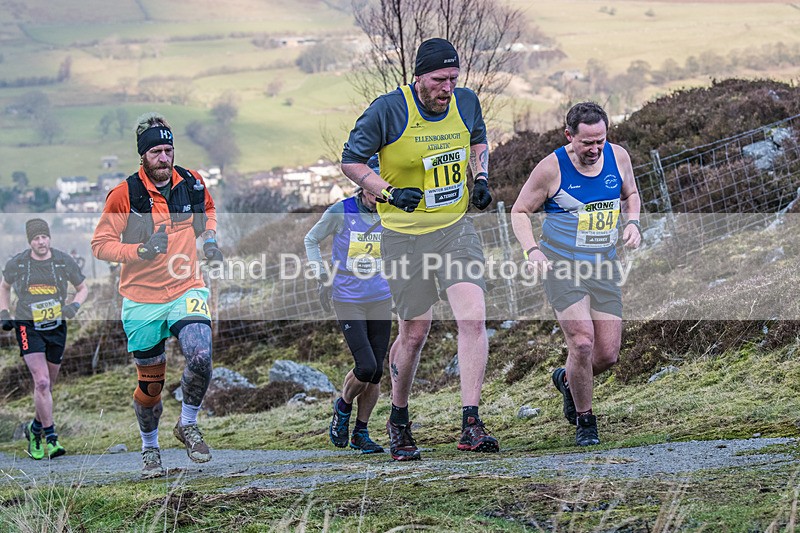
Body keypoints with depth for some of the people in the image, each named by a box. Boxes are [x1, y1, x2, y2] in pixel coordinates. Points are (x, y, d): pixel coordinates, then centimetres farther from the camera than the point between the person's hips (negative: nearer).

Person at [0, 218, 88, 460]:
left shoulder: (64, 261, -4)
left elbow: (83, 288, 9)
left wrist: (74, 305, -10)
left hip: (56, 328, 3)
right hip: (28, 328, -3)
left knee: (47, 385, 12)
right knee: (41, 382, -17)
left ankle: (35, 429, 34)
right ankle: (50, 438, -13)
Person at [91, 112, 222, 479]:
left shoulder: (192, 184, 1)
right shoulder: (125, 194, -10)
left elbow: (208, 210, 24)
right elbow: (100, 244, -7)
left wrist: (209, 237, 4)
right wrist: (140, 250, -22)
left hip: (187, 290, 2)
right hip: (142, 299, -2)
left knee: (200, 357, -23)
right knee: (150, 382, 6)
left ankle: (188, 424, 3)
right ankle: (150, 449, 30)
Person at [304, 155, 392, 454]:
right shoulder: (341, 212, -9)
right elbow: (311, 240, 6)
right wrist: (323, 277, -2)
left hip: (380, 300, 4)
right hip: (348, 301, -4)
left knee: (377, 373, 3)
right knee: (366, 367, -15)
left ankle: (361, 434, 19)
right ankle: (343, 408, 16)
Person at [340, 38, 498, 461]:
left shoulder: (466, 102, -1)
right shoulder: (388, 111, -15)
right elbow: (351, 161, -6)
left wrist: (481, 178, 3)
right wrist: (389, 192, -20)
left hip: (456, 228, 3)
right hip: (405, 235, -3)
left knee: (473, 318, -15)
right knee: (414, 333, 5)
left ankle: (471, 425, -14)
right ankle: (398, 421, 29)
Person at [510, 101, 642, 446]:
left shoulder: (618, 158, -2)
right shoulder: (552, 168, -14)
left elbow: (630, 193, 19)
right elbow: (520, 211, -2)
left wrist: (632, 222, -1)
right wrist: (531, 250, -17)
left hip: (603, 268, 5)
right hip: (561, 266, -4)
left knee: (608, 355, 1)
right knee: (582, 342, -21)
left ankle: (567, 379, 36)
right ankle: (584, 420, 1)